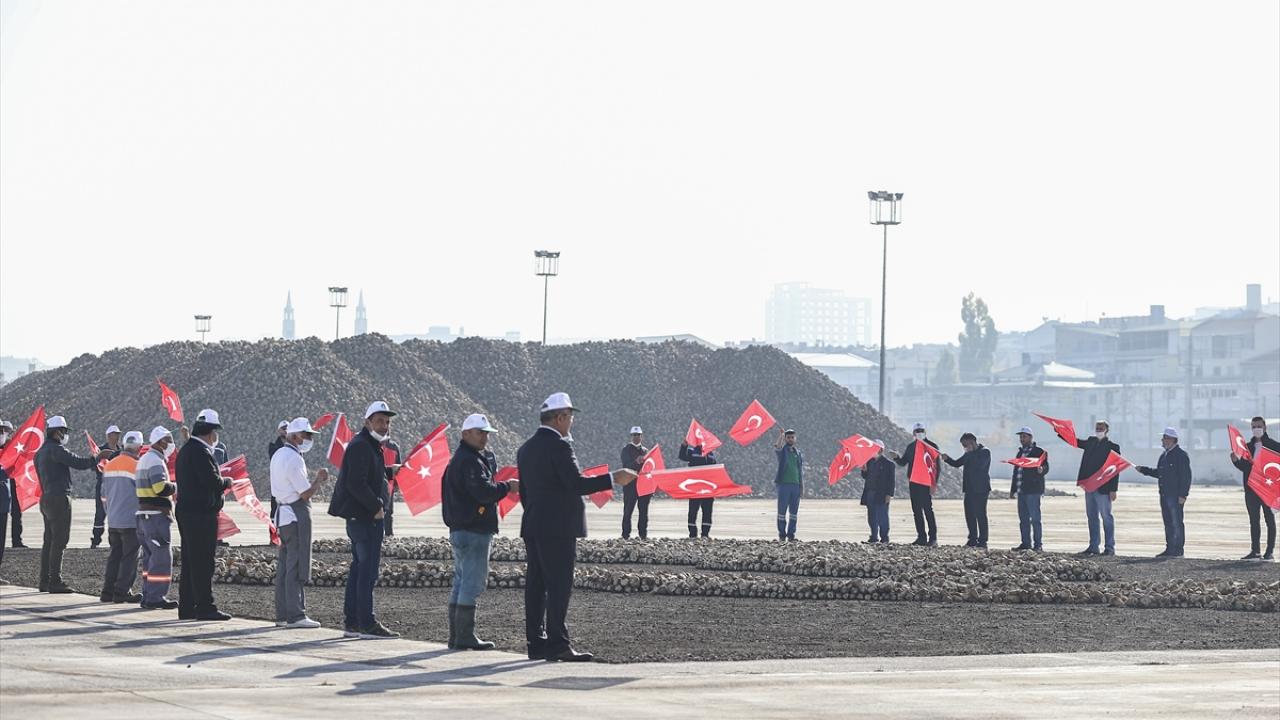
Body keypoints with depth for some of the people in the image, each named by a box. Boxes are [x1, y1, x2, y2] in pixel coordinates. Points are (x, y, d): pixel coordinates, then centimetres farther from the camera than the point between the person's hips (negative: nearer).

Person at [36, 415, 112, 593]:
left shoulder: (40, 452, 17)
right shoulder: (55, 449, -13)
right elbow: (79, 463, -19)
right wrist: (98, 457, -5)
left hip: (46, 498, 10)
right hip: (59, 498, -10)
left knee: (49, 541, 11)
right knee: (59, 541, -8)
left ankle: (45, 581, 12)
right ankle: (55, 582, -10)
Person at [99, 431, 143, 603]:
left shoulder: (109, 465, 10)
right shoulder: (136, 466, -13)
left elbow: (104, 495, 16)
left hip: (113, 521, 6)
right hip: (131, 521, -6)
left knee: (115, 555, 13)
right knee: (129, 556, 0)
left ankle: (108, 591, 11)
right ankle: (122, 591, -2)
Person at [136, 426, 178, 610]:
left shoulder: (144, 459, 18)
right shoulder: (155, 461, -14)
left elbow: (137, 487, 20)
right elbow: (161, 487, -25)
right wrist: (176, 486, -6)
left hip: (144, 515, 10)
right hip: (156, 516, -10)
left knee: (150, 557, 14)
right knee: (162, 557, -8)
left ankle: (148, 596, 17)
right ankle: (155, 598, -9)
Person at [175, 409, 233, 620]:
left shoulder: (185, 450, 15)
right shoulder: (201, 452, -16)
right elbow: (213, 482, -23)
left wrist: (220, 479, 17)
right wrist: (227, 482, -3)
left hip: (186, 511, 10)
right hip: (201, 514, -10)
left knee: (189, 561, 13)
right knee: (203, 561, -7)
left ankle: (186, 607, 17)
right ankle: (205, 607, -6)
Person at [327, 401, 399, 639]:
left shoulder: (370, 446, 19)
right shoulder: (361, 446, -14)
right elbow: (356, 483, -22)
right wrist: (376, 506, -16)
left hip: (360, 518, 11)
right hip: (364, 518, -11)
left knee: (359, 568, 13)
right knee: (367, 570, -10)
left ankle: (351, 622, 18)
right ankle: (367, 625, -9)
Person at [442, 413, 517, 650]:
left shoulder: (459, 459, 19)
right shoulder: (469, 461, -15)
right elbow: (484, 492, -23)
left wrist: (488, 457, 6)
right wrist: (508, 487, -9)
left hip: (460, 530, 11)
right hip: (474, 531, -11)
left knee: (461, 582, 13)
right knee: (473, 582, -8)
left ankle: (457, 636, 17)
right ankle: (465, 637, -9)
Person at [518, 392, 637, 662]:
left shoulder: (526, 449, 14)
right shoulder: (559, 446, -13)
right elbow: (577, 484, -19)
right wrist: (613, 478, -14)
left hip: (532, 528, 9)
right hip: (558, 528, -9)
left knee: (536, 586, 9)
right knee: (559, 587, -8)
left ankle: (537, 643, 11)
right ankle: (558, 645, -10)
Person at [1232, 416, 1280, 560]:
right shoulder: (1248, 447, 13)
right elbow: (1244, 467, 13)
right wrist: (1236, 460, -6)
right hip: (1251, 488, 5)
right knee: (1254, 521, 7)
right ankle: (1254, 551, 10)